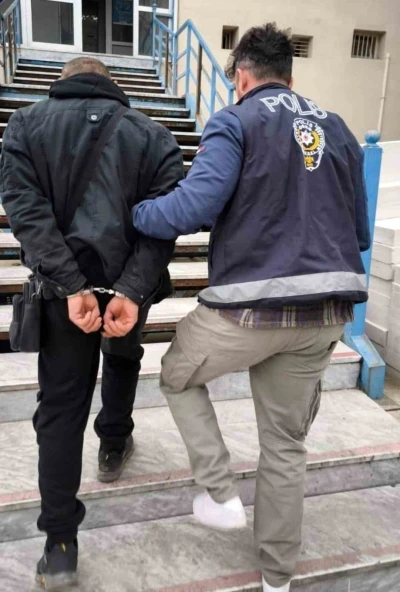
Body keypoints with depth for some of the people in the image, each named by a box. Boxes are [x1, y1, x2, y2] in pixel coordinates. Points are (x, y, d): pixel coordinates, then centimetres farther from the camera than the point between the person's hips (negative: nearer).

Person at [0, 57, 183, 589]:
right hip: (127, 284, 1)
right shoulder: (152, 135, 6)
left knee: (60, 408, 8)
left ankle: (60, 545, 12)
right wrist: (131, 290, -18)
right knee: (123, 359, 31)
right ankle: (113, 447, 49)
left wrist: (71, 286, -17)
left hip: (63, 287, -1)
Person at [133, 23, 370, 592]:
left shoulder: (235, 122, -2)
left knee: (177, 375, 25)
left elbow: (193, 207, -16)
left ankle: (220, 493, 21)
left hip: (250, 305, -5)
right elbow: (359, 232, 17)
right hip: (325, 313, 6)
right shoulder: (337, 128, 15)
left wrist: (125, 212, 0)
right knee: (286, 444, 18)